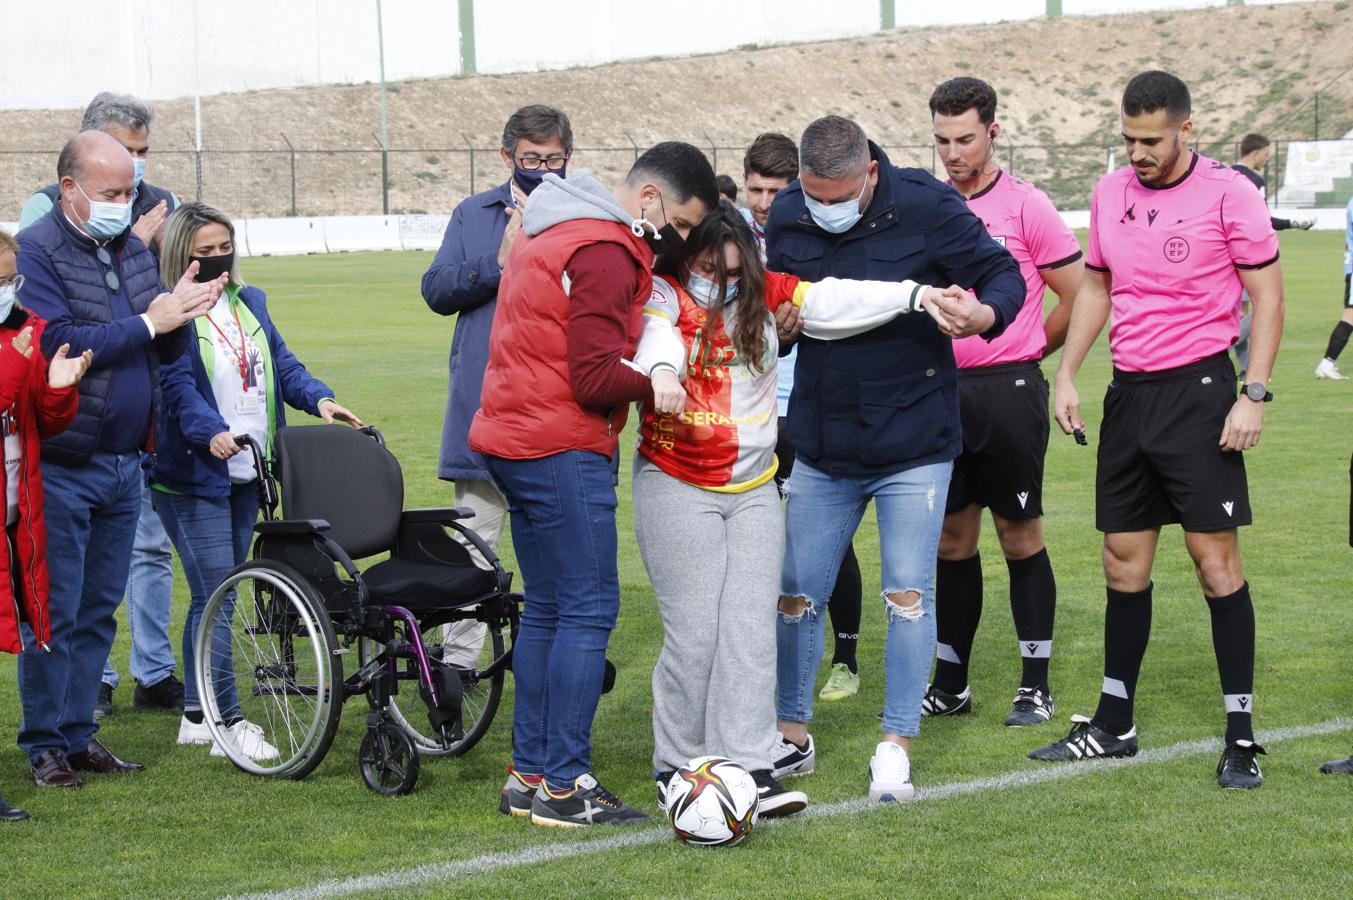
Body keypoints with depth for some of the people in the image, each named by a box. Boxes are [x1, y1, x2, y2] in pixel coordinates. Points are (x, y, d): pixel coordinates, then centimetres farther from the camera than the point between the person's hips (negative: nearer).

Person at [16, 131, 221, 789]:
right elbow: (59, 346, -20)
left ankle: (80, 734, 20)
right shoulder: (36, 252, -10)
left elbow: (168, 352, 13)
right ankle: (44, 745, 7)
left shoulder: (133, 251, 13)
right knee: (54, 614, -2)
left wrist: (181, 315, -9)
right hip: (60, 468, -7)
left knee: (98, 611, 12)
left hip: (124, 463, 7)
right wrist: (148, 322, -19)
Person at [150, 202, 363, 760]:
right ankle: (229, 719, -3)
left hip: (246, 475, 7)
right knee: (216, 596, -8)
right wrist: (211, 431, -37)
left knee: (215, 596, 13)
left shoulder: (250, 303, 13)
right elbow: (177, 386, -20)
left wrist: (320, 400, -8)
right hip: (194, 476, -7)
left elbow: (282, 364, 11)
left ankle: (196, 714, 21)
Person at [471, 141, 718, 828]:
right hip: (563, 453, -10)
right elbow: (597, 377, -20)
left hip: (514, 437, 10)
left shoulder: (551, 231, 18)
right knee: (589, 610, -6)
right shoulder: (605, 255, -15)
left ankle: (529, 776, 17)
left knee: (546, 609, 14)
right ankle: (564, 786, -5)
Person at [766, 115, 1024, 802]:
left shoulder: (925, 207, -12)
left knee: (907, 594, -3)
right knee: (797, 592, 6)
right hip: (820, 446, 4)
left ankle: (897, 745, 7)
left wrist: (983, 314, -28)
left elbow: (1005, 275, -8)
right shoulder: (787, 217, -2)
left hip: (914, 445, -3)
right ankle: (791, 736, 21)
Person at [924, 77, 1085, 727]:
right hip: (944, 392, 5)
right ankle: (950, 685, 17)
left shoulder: (1025, 205, -7)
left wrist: (1023, 355, 6)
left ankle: (1035, 686, 9)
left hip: (1009, 390, -5)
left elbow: (1076, 294, -3)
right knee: (952, 540, 9)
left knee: (1020, 538, 2)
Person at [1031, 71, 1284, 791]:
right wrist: (1066, 374, 13)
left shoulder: (1227, 193, -8)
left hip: (1199, 389, -6)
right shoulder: (1110, 194, 9)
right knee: (1124, 561, 9)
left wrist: (1253, 394, -13)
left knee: (1214, 558, -6)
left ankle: (1241, 736, -1)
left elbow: (1267, 297, -6)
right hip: (1128, 393, 6)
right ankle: (1113, 724, 18)